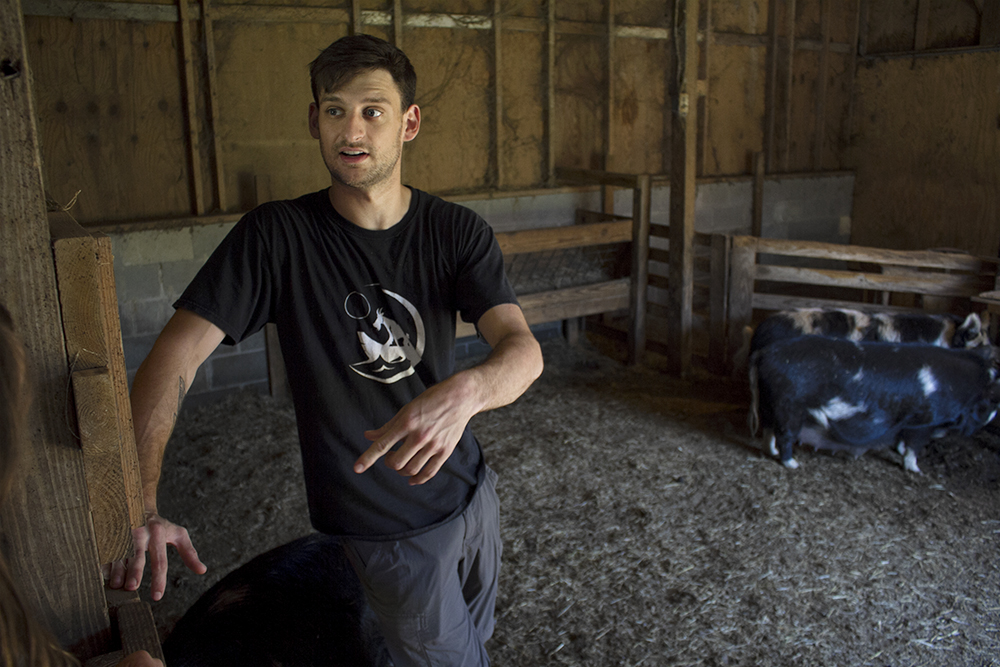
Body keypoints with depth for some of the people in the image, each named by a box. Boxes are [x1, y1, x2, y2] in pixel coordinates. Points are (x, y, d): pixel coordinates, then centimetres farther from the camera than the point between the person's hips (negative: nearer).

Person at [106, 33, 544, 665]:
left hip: (468, 486, 4)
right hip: (388, 526, -4)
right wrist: (139, 506, -34)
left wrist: (463, 391, -46)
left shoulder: (458, 231, -10)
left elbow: (524, 348, -23)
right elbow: (175, 356, -21)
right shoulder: (277, 235, -17)